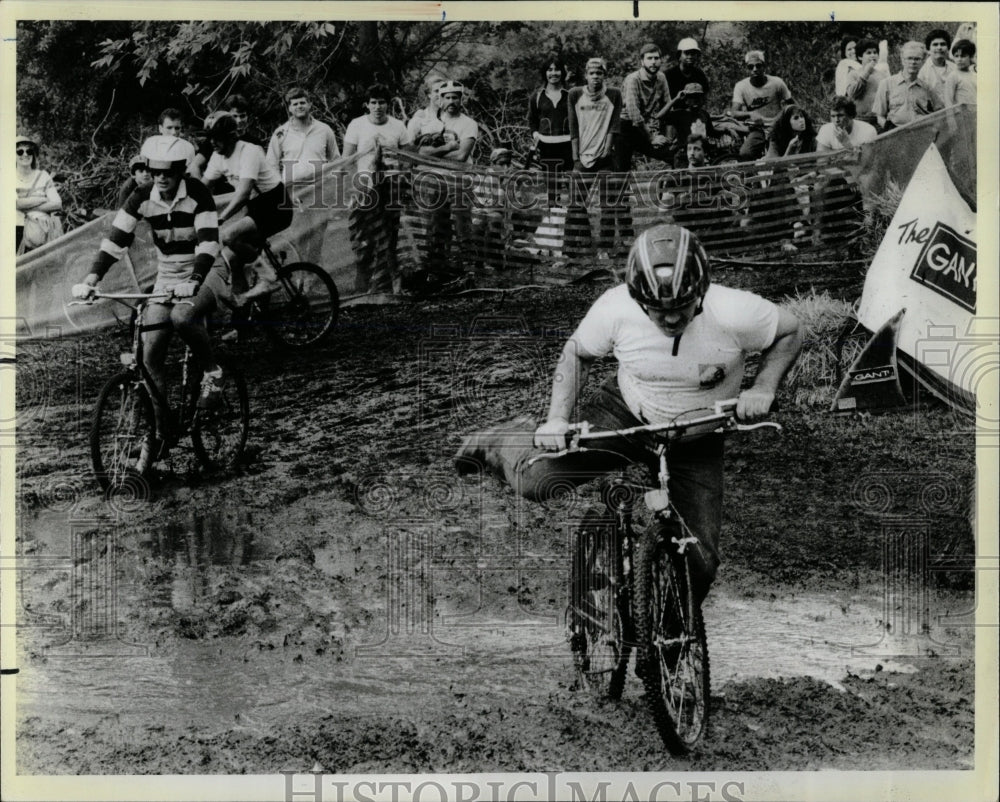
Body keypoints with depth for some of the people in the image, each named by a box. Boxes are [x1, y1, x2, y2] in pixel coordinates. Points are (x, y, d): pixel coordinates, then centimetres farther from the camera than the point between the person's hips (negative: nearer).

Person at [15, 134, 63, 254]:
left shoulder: (43, 176, 10)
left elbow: (57, 204, -1)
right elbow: (17, 203, -9)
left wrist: (28, 209, -8)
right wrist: (44, 199, -5)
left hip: (40, 232, 1)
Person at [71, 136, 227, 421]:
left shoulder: (197, 194, -17)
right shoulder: (142, 199, -7)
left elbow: (208, 242, -27)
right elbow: (115, 240, -12)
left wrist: (193, 282, -43)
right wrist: (91, 279, -26)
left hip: (204, 274, -4)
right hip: (167, 278, 4)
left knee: (182, 316, -37)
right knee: (151, 356, -6)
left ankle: (212, 372, -12)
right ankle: (161, 425, 6)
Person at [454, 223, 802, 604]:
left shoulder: (735, 313, -30)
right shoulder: (616, 308, -25)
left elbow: (789, 333, -9)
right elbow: (577, 353, -5)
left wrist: (763, 389, -24)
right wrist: (558, 418, -15)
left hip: (696, 441, 0)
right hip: (626, 412, 0)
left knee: (700, 562, -8)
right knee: (539, 478, -17)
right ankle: (510, 441, 22)